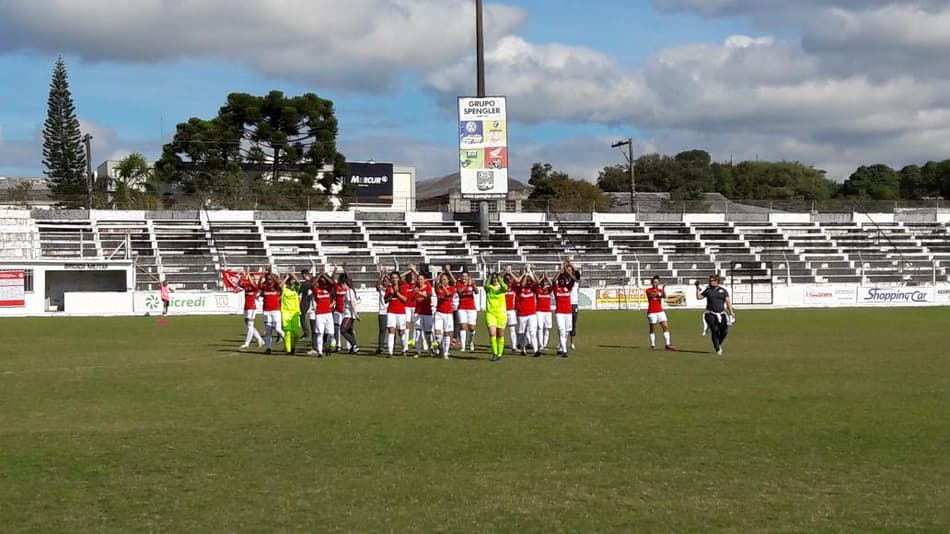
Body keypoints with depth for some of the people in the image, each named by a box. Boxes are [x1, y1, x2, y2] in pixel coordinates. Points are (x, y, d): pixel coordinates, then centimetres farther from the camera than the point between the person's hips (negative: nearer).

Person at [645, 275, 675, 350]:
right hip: (651, 312, -4)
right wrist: (656, 292, -40)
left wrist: (663, 289, -28)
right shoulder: (648, 290, -1)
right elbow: (651, 296, -23)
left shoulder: (660, 290, 10)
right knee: (652, 329, 1)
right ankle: (652, 345, 10)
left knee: (666, 327, -4)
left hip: (660, 311, 4)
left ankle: (667, 344, -4)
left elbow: (664, 296, -11)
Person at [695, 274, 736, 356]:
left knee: (724, 331, -9)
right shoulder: (708, 290, 9)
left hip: (721, 314, 1)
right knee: (714, 331, -8)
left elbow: (728, 302, 4)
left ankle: (719, 344, 20)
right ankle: (717, 349, 4)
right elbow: (698, 297, 13)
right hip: (711, 315, -1)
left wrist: (731, 313, -2)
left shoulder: (723, 290, 7)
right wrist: (697, 288, 3)